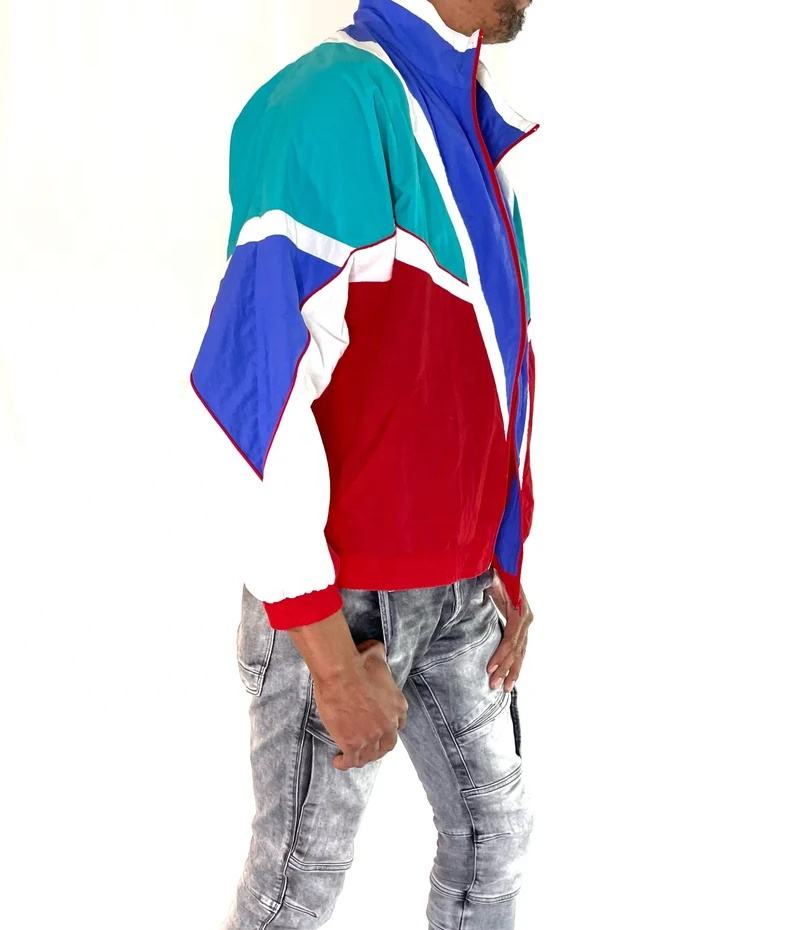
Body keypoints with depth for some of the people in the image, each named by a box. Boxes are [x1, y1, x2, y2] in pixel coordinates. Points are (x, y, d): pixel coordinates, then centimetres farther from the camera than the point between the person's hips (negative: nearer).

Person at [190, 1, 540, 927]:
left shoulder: (473, 136, 9)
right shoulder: (341, 97, -19)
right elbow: (256, 379, -25)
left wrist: (507, 570, 14)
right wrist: (331, 653, -22)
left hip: (461, 587, 8)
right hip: (342, 591, -8)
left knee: (493, 832, 17)